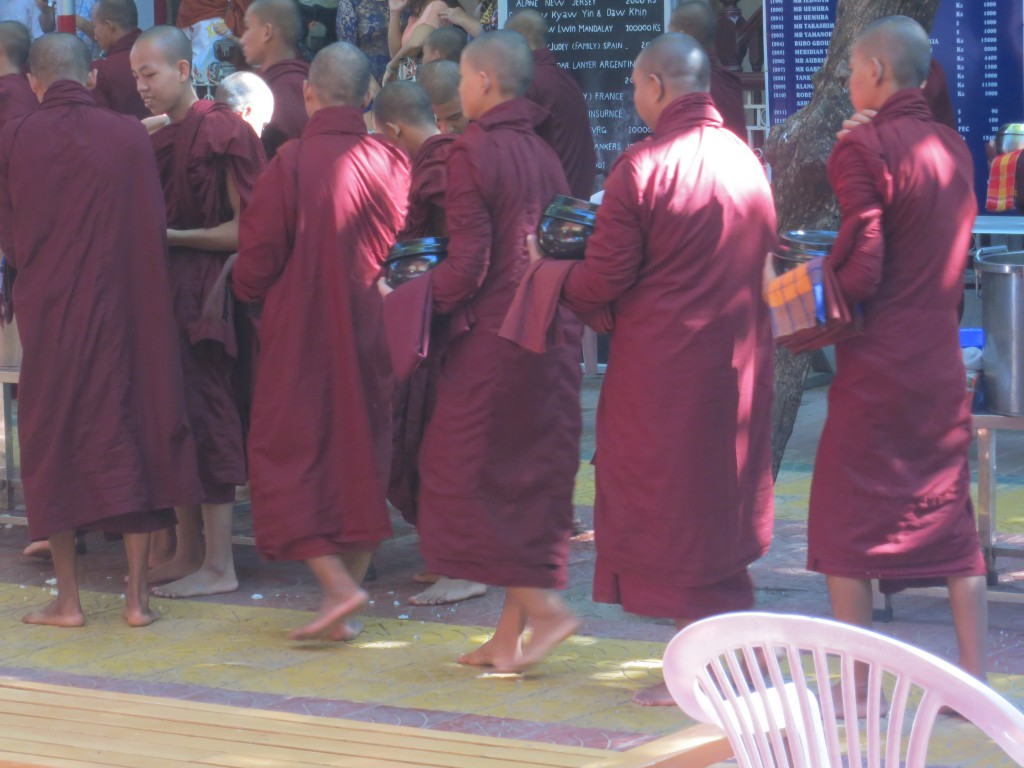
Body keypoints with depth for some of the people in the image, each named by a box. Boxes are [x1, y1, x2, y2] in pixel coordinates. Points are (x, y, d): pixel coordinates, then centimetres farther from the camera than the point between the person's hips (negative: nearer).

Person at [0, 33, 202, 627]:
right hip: (125, 311, 0)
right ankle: (138, 596, 6)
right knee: (131, 439, 7)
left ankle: (68, 601, 10)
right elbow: (156, 231, 1)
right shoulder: (130, 137, -5)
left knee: (54, 444, 9)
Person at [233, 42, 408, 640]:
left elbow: (259, 257, -9)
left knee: (290, 453, 6)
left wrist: (246, 288, 12)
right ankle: (347, 609, 15)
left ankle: (337, 584, -9)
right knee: (362, 454, 13)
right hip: (370, 332, 4)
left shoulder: (292, 161, -14)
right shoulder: (393, 164, -4)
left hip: (300, 329, -4)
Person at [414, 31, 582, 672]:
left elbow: (469, 264, -16)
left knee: (469, 476, 3)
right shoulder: (544, 154, 10)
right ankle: (510, 637, 15)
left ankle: (544, 607, -6)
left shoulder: (473, 152, -12)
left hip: (494, 336, -7)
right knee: (532, 481, 10)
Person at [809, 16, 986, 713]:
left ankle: (858, 688, 5)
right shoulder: (954, 148, 8)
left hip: (876, 367, -6)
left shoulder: (864, 149, -13)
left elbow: (860, 271, -17)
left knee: (846, 522, 4)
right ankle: (975, 680, 10)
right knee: (949, 514, 11)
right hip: (944, 361, 6)